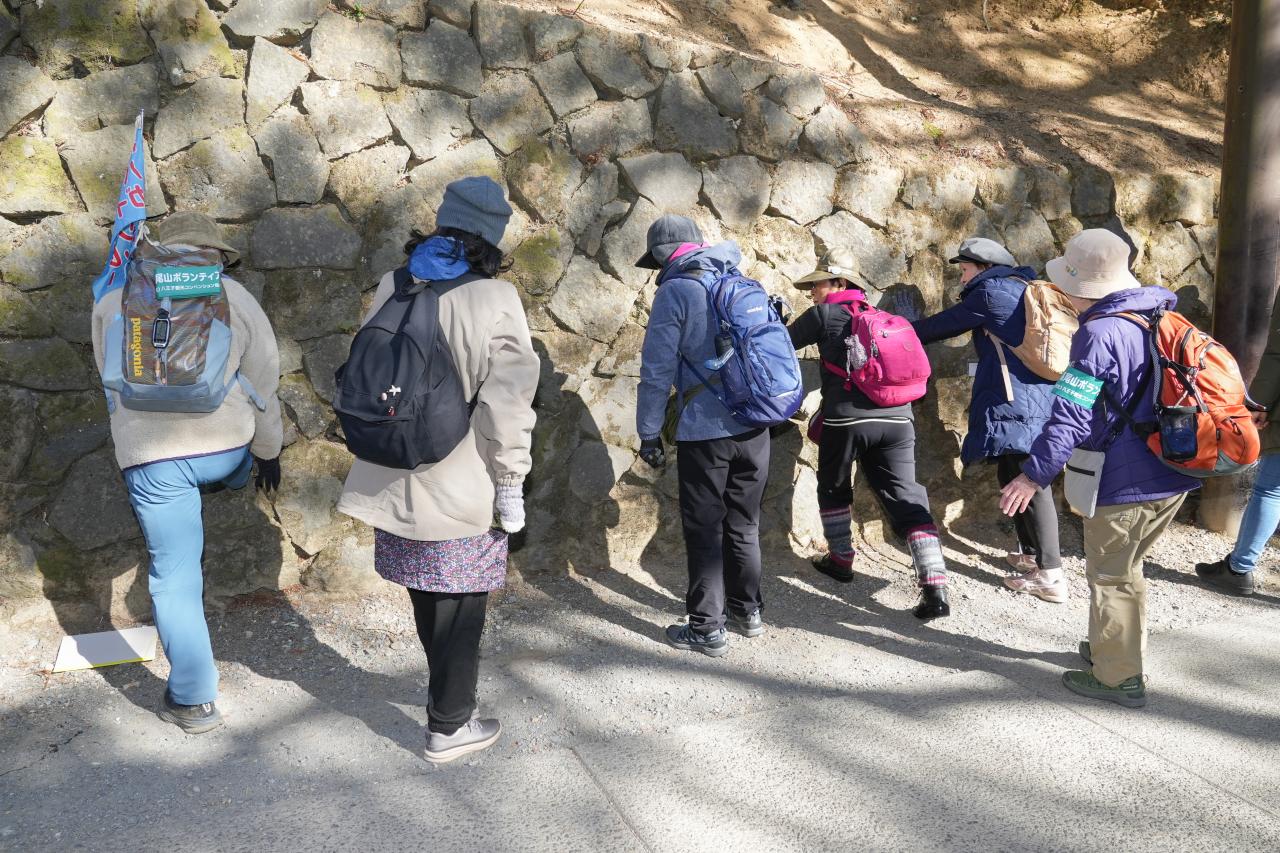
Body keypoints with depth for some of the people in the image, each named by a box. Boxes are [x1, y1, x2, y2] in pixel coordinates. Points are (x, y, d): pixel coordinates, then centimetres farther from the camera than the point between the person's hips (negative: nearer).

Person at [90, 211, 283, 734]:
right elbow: (262, 383, 5)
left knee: (174, 578, 6)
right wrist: (268, 450, 16)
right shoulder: (234, 298, 5)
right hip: (227, 449, 0)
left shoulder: (114, 304, 10)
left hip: (150, 455, 1)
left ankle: (192, 701, 12)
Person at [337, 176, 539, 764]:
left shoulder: (392, 288, 2)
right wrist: (510, 486, -7)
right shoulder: (493, 299, -15)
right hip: (464, 492, -6)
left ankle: (448, 688, 44)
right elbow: (506, 405, -17)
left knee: (428, 599, 23)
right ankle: (449, 727, 20)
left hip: (399, 483, 6)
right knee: (460, 607, 9)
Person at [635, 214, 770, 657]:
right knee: (743, 524, 18)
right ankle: (747, 611, 30)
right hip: (755, 427, 6)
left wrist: (649, 432, -4)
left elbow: (657, 370, -10)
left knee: (705, 529, 3)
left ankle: (707, 628, 7)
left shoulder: (676, 291, -7)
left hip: (706, 430, -6)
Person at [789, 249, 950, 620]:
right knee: (908, 498, 1)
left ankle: (841, 559, 33)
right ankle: (935, 589, -10)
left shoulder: (823, 314, 6)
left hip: (847, 417, -4)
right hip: (897, 418, 4)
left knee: (834, 488, 22)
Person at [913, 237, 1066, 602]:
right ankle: (1032, 554, 28)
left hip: (1016, 401, -9)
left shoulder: (990, 292, -4)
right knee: (1013, 475, 19)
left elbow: (943, 324, 3)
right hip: (1039, 397, 10)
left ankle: (1050, 576, -10)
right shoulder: (1022, 291, 21)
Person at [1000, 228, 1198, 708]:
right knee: (1124, 568, 24)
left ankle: (1119, 677, 15)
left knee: (1110, 575, 5)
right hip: (1172, 476, 9)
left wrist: (1034, 474, -20)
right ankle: (1115, 648, 37)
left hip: (1126, 480, -9)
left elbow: (1071, 416, -23)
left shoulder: (1100, 333, -19)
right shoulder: (1162, 319, 8)